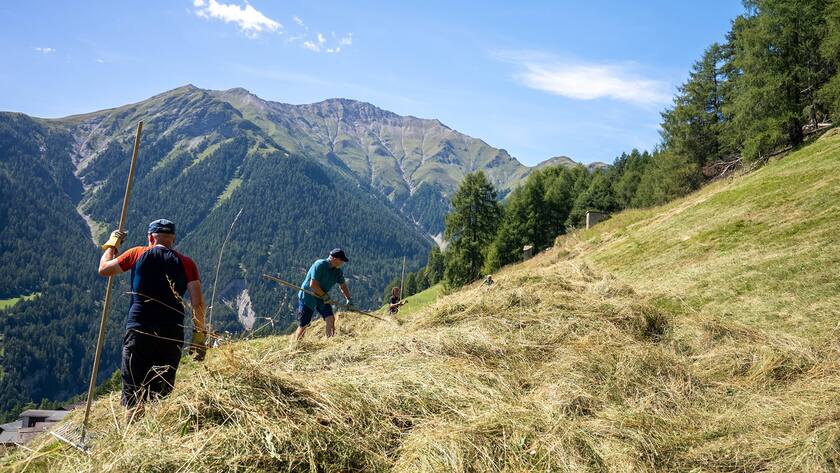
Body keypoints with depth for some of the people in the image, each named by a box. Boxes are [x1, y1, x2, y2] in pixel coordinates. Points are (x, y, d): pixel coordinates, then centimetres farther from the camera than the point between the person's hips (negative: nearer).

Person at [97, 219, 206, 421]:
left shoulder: (138, 254, 4)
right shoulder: (186, 263, 4)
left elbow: (104, 269, 18)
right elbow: (198, 302, -3)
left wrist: (111, 244, 33)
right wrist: (199, 335, 2)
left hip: (139, 332, -1)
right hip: (172, 335, 1)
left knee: (134, 395, 7)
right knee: (163, 394, 10)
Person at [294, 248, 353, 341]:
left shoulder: (338, 271, 0)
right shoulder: (319, 265, -23)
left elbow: (343, 286, 11)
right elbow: (313, 285, -26)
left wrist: (349, 299, -2)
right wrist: (325, 296, -18)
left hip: (323, 298, 6)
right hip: (307, 297, -6)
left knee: (330, 318, -14)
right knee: (303, 325, 1)